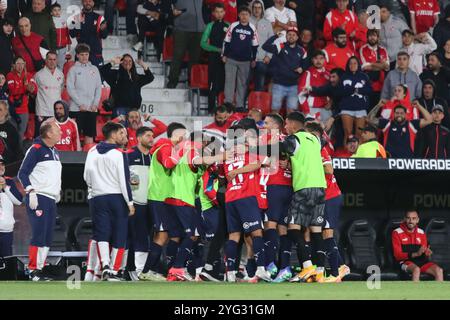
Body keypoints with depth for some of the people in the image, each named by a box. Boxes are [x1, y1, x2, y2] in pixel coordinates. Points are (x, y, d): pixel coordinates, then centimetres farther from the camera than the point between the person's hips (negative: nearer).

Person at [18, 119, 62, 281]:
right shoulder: (36, 149, -10)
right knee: (39, 235, -10)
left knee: (47, 238, 8)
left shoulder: (54, 152, 16)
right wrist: (31, 191, -21)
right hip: (39, 199, -9)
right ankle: (33, 270, -7)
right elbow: (22, 173, -12)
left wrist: (57, 191, 20)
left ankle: (39, 269, 12)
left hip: (51, 200, 9)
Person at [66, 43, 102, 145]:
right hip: (77, 108, -3)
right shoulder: (73, 69, 1)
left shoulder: (94, 69, 12)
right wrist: (80, 104, -12)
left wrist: (95, 103, -2)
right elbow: (70, 88, -5)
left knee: (90, 134, 4)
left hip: (92, 108, 3)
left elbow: (99, 88, 11)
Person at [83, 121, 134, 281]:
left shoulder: (92, 152, 7)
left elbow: (86, 177, 13)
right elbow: (124, 180, -12)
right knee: (119, 236, 6)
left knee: (101, 233, 2)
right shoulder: (119, 154, -8)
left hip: (96, 198, 3)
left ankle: (105, 266, -19)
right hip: (117, 198, -3)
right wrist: (130, 202, -6)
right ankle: (113, 271, 5)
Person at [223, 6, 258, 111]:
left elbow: (255, 45, 9)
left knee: (242, 83, 6)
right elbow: (226, 41, 4)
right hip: (231, 59, -2)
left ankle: (240, 105, 11)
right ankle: (228, 104, -1)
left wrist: (253, 59, 10)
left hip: (245, 61, 2)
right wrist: (224, 55, 2)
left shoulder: (252, 29, 2)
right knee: (229, 82, -3)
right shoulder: (233, 26, -2)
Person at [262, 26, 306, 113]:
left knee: (291, 111, 1)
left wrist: (302, 69, 1)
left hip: (293, 86, 3)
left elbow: (304, 64, 22)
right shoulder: (280, 46, -4)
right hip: (279, 84, -3)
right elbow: (265, 46, -19)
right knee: (275, 109, 0)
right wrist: (276, 36, -21)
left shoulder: (301, 51, 8)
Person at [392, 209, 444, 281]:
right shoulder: (397, 233, -1)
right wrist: (416, 254, -21)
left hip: (421, 261, 4)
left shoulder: (422, 233, 13)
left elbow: (424, 253, 15)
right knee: (416, 269, -37)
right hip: (406, 262, -4)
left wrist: (427, 253, -13)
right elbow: (398, 255, -7)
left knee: (439, 270, -22)